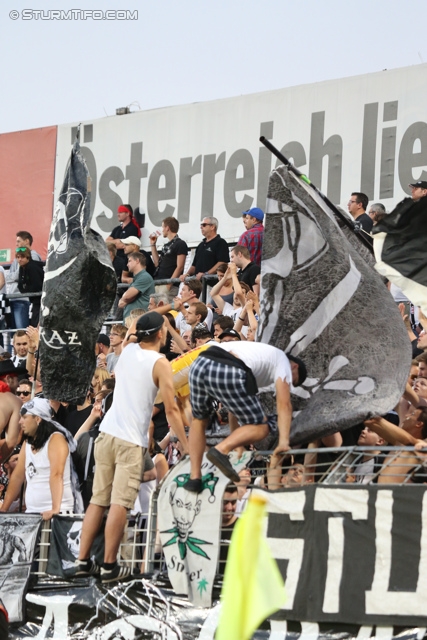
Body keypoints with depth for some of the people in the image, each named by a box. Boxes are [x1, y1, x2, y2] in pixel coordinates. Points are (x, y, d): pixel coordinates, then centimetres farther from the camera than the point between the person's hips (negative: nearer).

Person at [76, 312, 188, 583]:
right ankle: (110, 566, -10)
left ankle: (83, 561, 10)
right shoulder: (160, 363, -6)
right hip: (131, 439, -6)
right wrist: (187, 446, -2)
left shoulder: (128, 350, 11)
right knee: (120, 504, -8)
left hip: (107, 432, 6)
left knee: (98, 500, 10)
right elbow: (171, 410, -7)